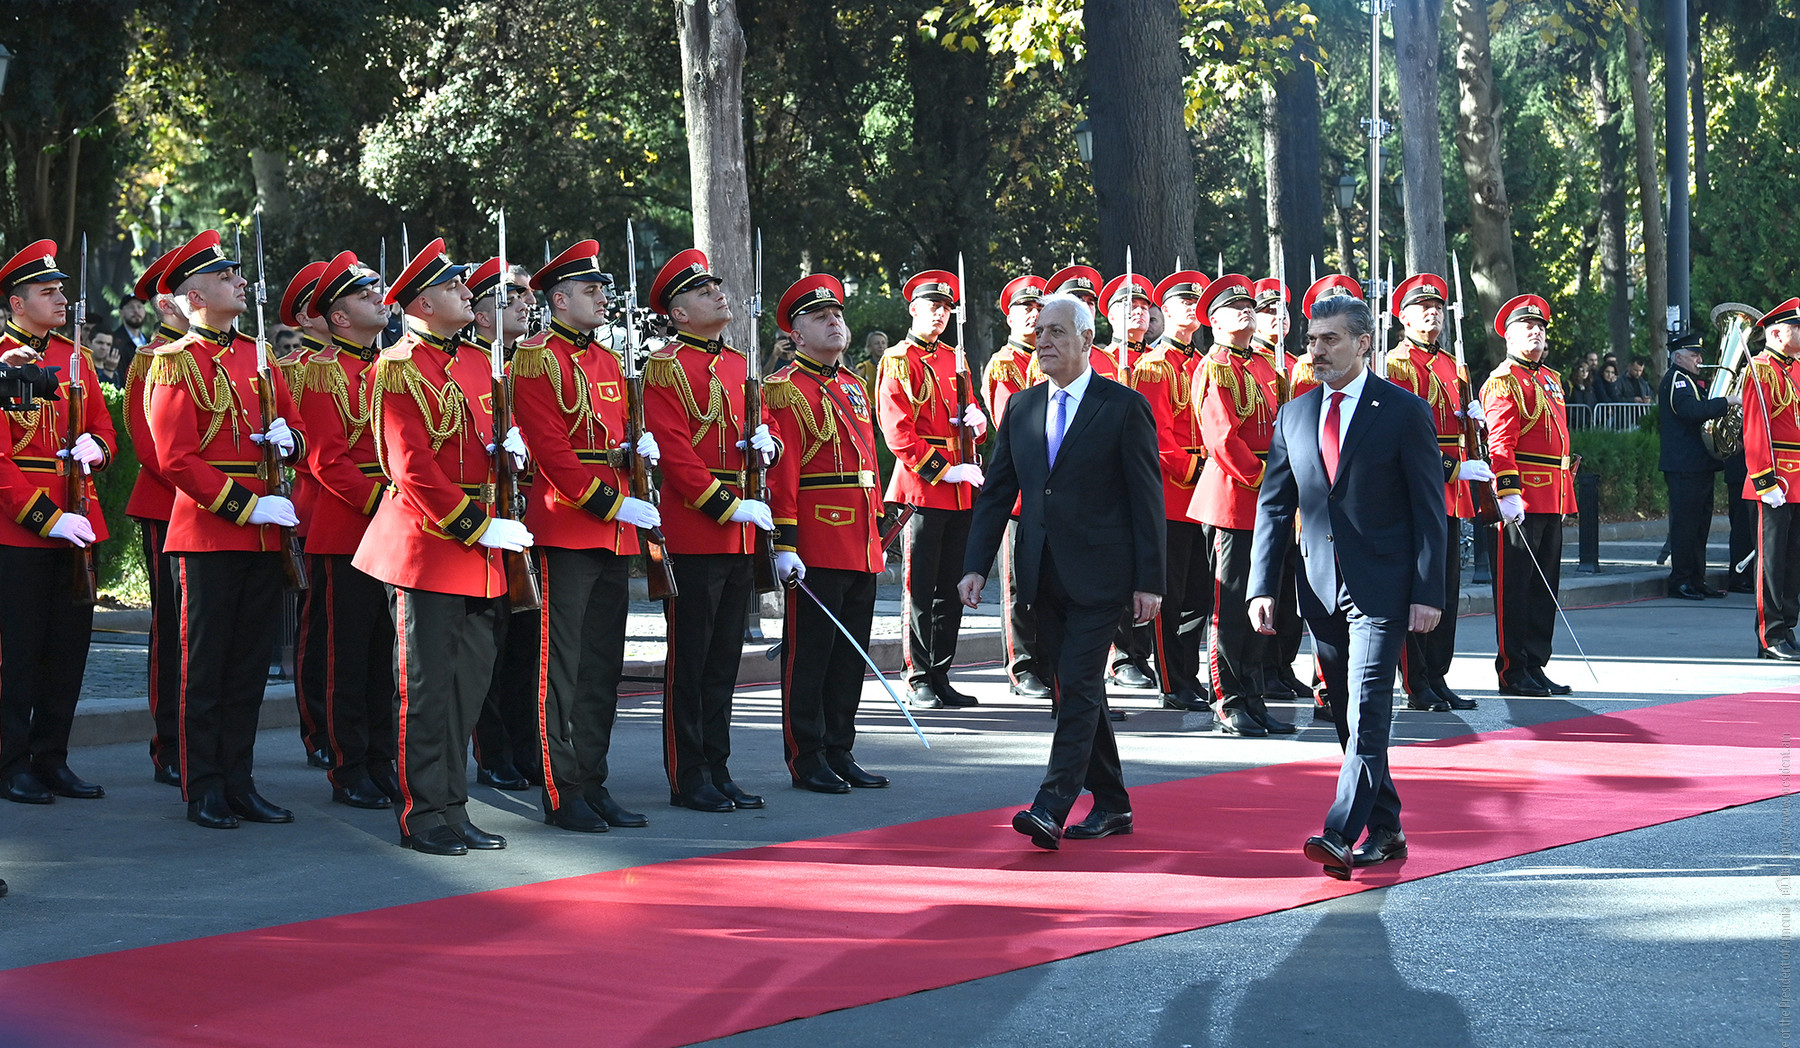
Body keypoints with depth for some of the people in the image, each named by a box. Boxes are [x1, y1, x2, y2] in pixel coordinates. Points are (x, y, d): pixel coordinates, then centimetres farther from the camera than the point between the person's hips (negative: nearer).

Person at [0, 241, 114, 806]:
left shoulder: (74, 358, 13)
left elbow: (104, 429, 18)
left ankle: (52, 758, 18)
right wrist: (46, 518, -18)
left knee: (69, 645, 9)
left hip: (76, 522, 6)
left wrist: (94, 446, -7)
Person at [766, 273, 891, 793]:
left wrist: (877, 530, 18)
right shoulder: (786, 389, -6)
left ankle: (840, 752, 20)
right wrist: (784, 544, -18)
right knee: (809, 650, -1)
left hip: (861, 546, 8)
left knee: (851, 650, 11)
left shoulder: (853, 386, 18)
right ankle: (807, 758, 5)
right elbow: (782, 472, -13)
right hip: (817, 547, -8)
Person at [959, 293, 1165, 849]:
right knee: (1076, 690, 11)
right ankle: (1111, 804, 22)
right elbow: (997, 491, 12)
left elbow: (1147, 498, -6)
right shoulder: (1020, 407, 11)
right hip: (1045, 575, 6)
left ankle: (1052, 807, -15)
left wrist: (1149, 581, -10)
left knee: (1078, 687, -11)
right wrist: (976, 566, 2)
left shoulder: (1125, 407, -4)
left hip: (1099, 574, -6)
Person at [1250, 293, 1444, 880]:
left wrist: (1428, 591, -11)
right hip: (1321, 586, 5)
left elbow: (1430, 508, -4)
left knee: (1367, 708, -14)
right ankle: (1384, 832, 20)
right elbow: (1274, 506, 11)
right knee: (1348, 715, 10)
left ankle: (1342, 834, -20)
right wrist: (1262, 586, 1)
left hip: (1382, 587, -5)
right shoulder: (1294, 416, 10)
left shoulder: (1404, 412, -3)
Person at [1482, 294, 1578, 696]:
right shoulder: (1503, 382, -7)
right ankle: (1514, 673, 0)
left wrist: (1566, 493, 22)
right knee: (1516, 587, -4)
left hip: (1551, 499, 9)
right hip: (1520, 503, -9)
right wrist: (1508, 492, -24)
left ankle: (1536, 666, 18)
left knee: (1544, 586, 11)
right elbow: (1501, 443, -15)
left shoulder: (1550, 380, 20)